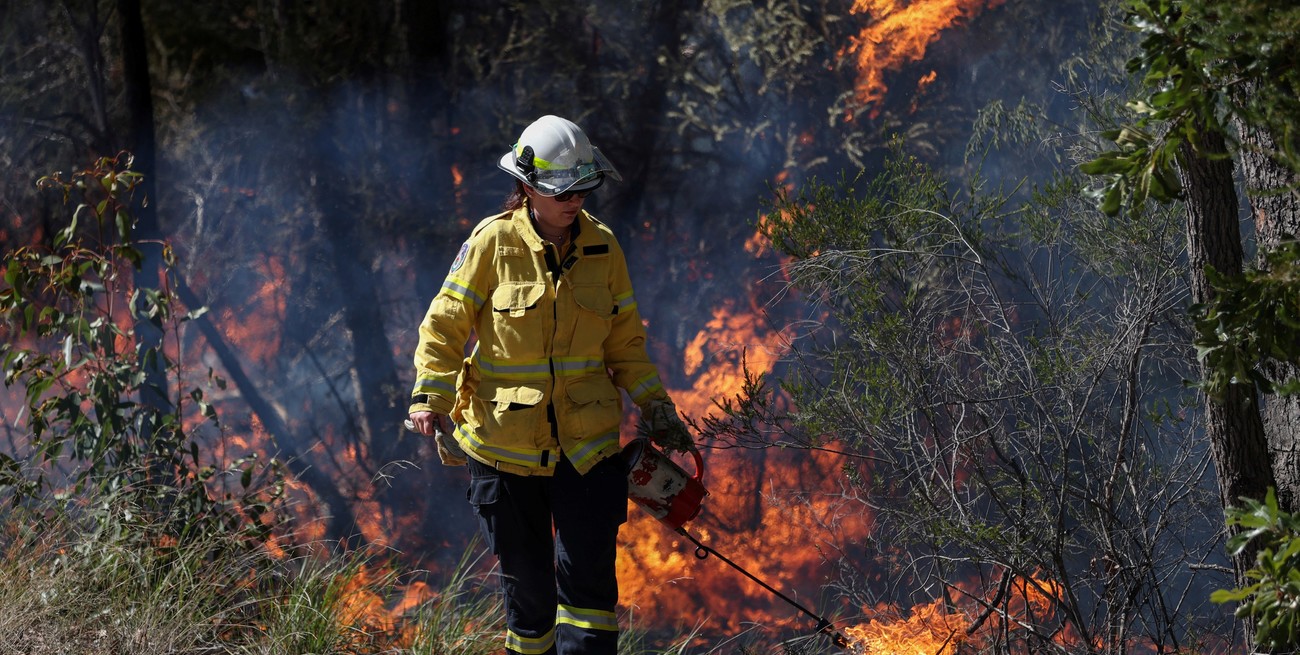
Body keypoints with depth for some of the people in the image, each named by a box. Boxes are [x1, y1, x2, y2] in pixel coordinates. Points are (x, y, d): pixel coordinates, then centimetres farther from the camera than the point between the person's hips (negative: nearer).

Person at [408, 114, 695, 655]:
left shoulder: (601, 246, 2)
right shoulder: (492, 243, -8)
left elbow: (625, 338, 13)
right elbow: (446, 325, -4)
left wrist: (654, 406, 8)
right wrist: (430, 399, -15)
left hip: (587, 442, 2)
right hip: (505, 441, -2)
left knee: (587, 570, -7)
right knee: (526, 576, 8)